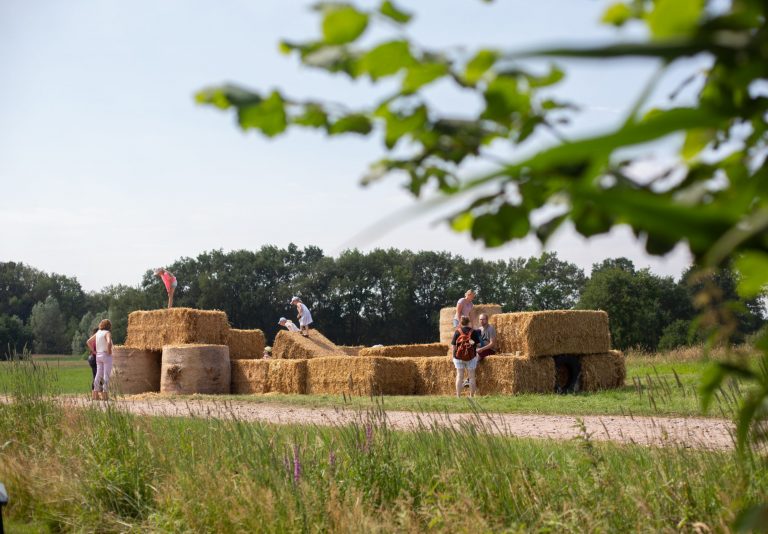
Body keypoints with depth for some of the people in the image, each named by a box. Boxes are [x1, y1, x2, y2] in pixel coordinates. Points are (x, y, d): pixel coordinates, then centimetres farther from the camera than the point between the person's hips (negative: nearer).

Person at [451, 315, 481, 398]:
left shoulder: (457, 331, -5)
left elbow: (454, 346, -5)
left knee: (459, 376, 6)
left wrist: (454, 355, 7)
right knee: (471, 376, 8)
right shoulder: (473, 332, -5)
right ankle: (471, 396, 8)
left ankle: (458, 396, 5)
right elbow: (478, 344, -3)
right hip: (471, 357, 0)